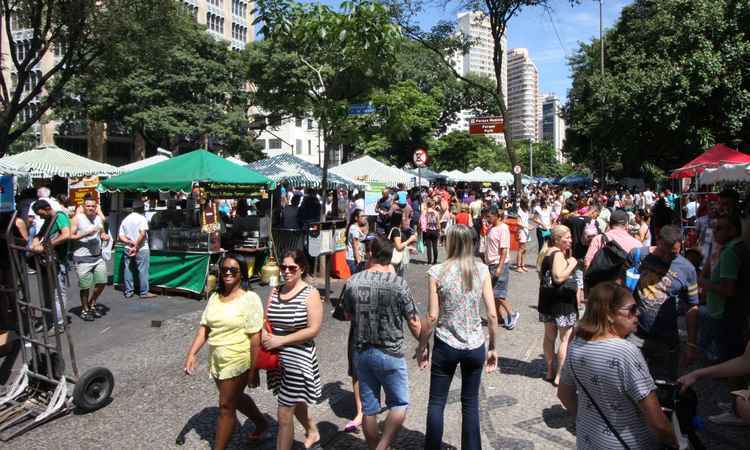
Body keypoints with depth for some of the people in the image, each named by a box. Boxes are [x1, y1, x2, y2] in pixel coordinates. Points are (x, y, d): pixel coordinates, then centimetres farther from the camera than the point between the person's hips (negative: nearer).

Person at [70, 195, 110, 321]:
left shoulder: (99, 219, 9)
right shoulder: (77, 219, -7)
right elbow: (70, 237, -12)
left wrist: (104, 236, 2)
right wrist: (85, 234, -21)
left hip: (98, 256, 5)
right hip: (82, 258, -5)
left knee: (102, 282, 9)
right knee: (85, 287, 3)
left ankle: (92, 304, 32)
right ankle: (85, 310, 22)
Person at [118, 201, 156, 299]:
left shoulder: (125, 220, 11)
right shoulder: (142, 218, -6)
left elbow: (120, 236, 4)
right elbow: (142, 233, -19)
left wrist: (129, 242, -7)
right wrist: (136, 246, -15)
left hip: (128, 249, 5)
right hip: (141, 249, -5)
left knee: (127, 270, 10)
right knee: (143, 270, 0)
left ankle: (128, 292, 15)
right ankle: (144, 292, 3)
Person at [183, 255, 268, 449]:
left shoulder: (250, 298, -15)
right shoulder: (214, 297, 4)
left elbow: (255, 337, -17)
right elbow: (204, 328, 5)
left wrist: (253, 370, -17)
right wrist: (192, 354, -6)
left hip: (238, 362, -7)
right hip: (216, 361, 7)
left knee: (226, 407, 4)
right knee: (236, 398, 23)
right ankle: (261, 423, 47)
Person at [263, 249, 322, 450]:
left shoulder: (310, 294, -12)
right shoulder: (275, 292, 4)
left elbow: (313, 329, -17)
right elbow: (266, 321, 10)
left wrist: (280, 340, -20)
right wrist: (264, 335, -14)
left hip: (298, 359, -6)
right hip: (277, 358, 6)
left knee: (284, 414, -1)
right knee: (295, 402, 26)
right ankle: (312, 431, 51)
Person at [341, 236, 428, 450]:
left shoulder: (353, 282, -6)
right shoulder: (398, 284, -15)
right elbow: (414, 323, -10)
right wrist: (423, 346, 5)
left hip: (361, 351, 4)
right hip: (390, 353, -4)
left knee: (369, 408, 17)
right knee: (399, 404, 15)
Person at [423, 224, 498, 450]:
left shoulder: (437, 272, -11)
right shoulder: (482, 270, -5)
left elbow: (432, 316, -11)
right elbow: (492, 315, -5)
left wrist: (422, 346, 2)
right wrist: (492, 347, 7)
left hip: (446, 346, -2)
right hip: (475, 346, 2)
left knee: (436, 403, 14)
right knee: (470, 403, 17)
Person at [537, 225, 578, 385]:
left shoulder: (545, 252, 10)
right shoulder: (558, 254, -18)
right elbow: (559, 277, -26)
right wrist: (571, 264, -15)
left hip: (547, 299, 9)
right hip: (561, 300, -9)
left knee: (549, 336, 16)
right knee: (565, 339, -1)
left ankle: (550, 372, 25)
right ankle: (559, 376, 1)